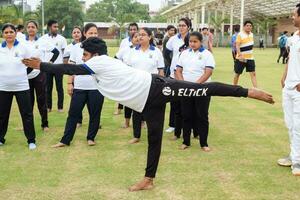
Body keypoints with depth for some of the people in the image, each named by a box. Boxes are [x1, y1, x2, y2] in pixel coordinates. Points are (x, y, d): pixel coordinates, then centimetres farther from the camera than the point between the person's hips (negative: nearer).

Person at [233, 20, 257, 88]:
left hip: (250, 58, 5)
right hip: (241, 58, -5)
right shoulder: (240, 35, -13)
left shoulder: (251, 34, 9)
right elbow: (237, 46, -22)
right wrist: (240, 55, -34)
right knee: (237, 74, 6)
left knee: (253, 74, -4)